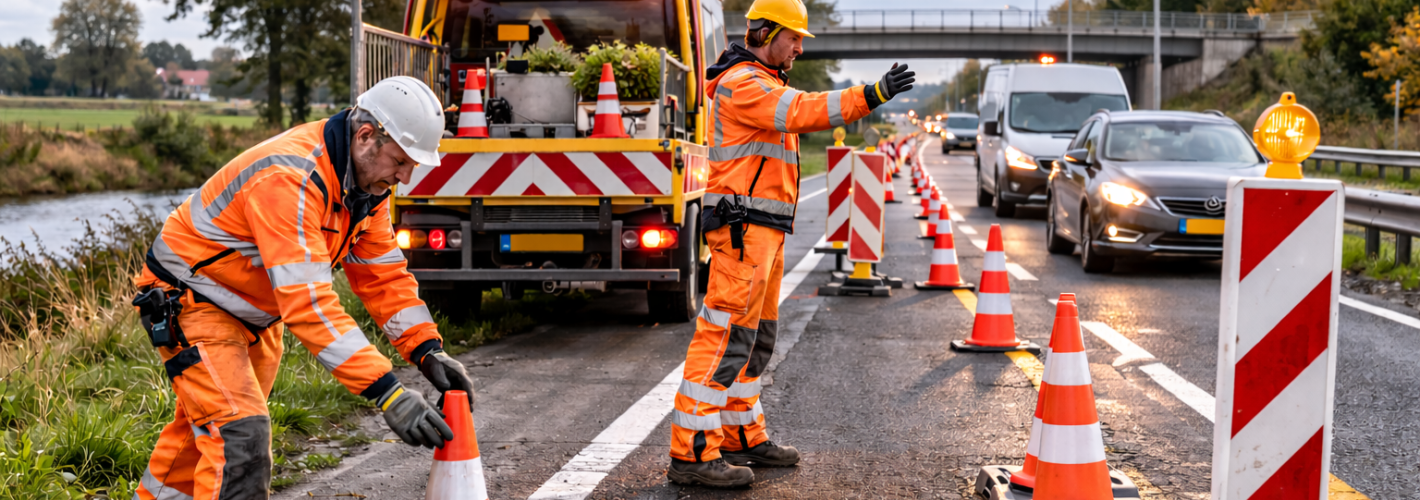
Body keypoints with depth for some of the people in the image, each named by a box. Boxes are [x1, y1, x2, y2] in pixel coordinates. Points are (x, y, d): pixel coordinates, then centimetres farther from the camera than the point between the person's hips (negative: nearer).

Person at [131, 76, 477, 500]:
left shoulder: (365, 177, -6)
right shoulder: (288, 179, -36)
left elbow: (383, 273, -1)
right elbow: (308, 303, -41)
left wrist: (428, 351, -14)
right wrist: (386, 392, -43)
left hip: (253, 314, 9)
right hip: (189, 302, -9)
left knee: (203, 426, 23)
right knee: (240, 435, -20)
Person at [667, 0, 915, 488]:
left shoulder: (762, 84, 22)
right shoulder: (742, 83, -12)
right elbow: (803, 112, -26)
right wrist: (873, 95, -30)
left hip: (762, 229, 11)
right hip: (742, 227, -11)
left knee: (755, 335, 15)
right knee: (725, 336, -12)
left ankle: (742, 436, 25)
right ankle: (692, 453, -12)